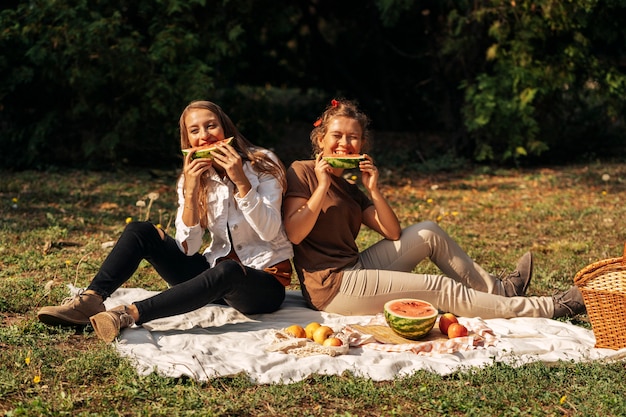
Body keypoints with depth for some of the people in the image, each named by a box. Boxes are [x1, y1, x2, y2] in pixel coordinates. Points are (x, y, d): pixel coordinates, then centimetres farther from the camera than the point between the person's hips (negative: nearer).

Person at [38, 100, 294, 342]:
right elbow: (188, 248, -7)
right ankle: (90, 301, -26)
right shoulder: (194, 177, 4)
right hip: (215, 269, 5)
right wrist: (190, 190, -19)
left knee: (228, 271, -40)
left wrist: (241, 181, -27)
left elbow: (269, 231, -18)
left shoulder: (262, 164, -8)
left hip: (265, 280, -4)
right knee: (140, 231, -9)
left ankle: (130, 314, -45)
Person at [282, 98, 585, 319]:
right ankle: (545, 309, -2)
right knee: (443, 289, -9)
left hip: (354, 269, 8)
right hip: (331, 286, -8)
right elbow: (293, 233, -20)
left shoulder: (349, 188, 17)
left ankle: (499, 291, 14)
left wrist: (373, 189, -7)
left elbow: (393, 233, 6)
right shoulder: (302, 173, -5)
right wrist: (322, 186, -18)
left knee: (428, 233, 6)